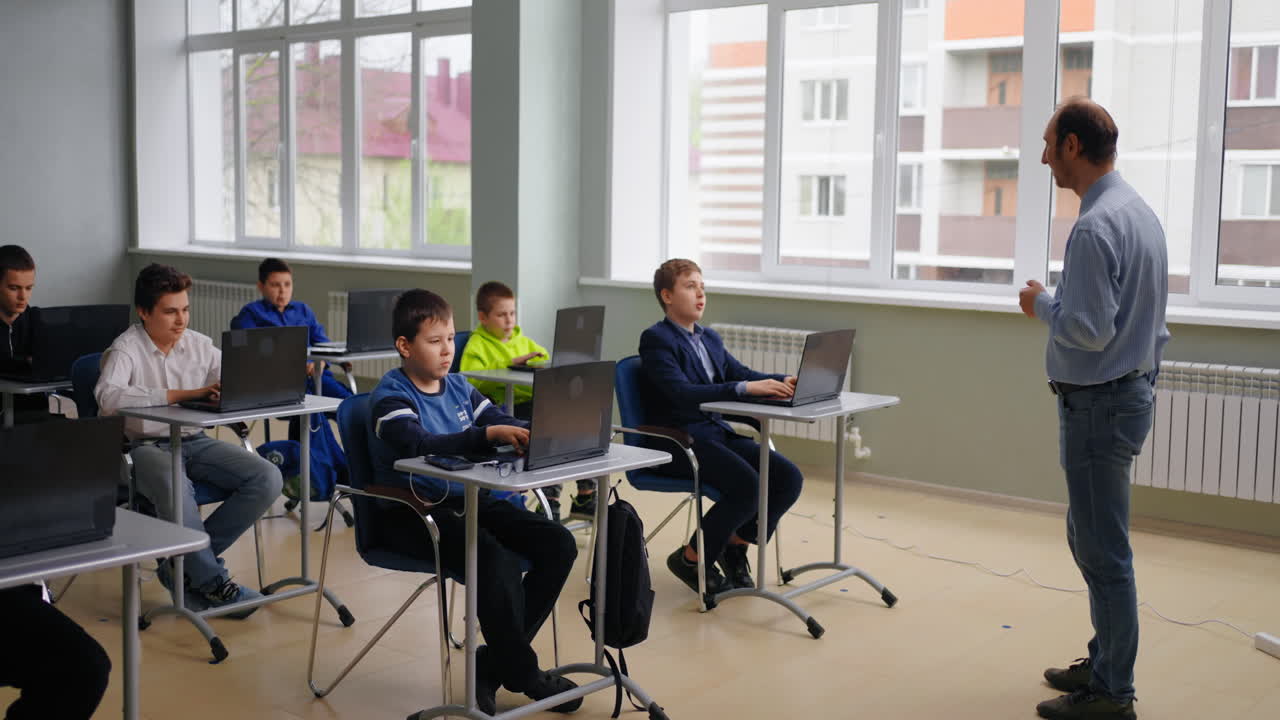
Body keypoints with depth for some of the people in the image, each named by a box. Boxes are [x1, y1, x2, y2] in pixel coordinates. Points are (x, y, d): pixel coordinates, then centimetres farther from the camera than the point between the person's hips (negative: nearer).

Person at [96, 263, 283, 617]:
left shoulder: (199, 344, 8)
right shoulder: (127, 349, -8)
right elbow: (108, 395, -28)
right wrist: (184, 394, -31)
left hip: (194, 442, 6)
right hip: (145, 446, -5)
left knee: (267, 478, -17)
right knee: (175, 486, -40)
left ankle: (188, 563, -8)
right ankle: (211, 581, -20)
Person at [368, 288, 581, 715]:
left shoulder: (458, 386, 12)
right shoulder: (391, 397, -10)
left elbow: (502, 422, 7)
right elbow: (420, 446, -29)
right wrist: (488, 434, -41)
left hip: (469, 501, 8)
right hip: (413, 515, -7)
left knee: (558, 544, -10)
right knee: (497, 560, -32)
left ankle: (491, 664, -1)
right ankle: (522, 673, -9)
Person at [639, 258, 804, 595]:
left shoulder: (710, 338, 19)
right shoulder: (656, 339, -8)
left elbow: (742, 373, 11)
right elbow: (681, 393, -22)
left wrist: (783, 382, -11)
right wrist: (745, 388, -31)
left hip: (717, 431, 8)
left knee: (789, 477, -11)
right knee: (747, 485, -28)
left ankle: (736, 544, 10)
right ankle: (691, 558, -5)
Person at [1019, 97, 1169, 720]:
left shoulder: (1096, 227, -22)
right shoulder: (1141, 212, 11)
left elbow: (1090, 329, -25)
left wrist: (1043, 305, -9)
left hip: (1098, 404, -10)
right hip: (1133, 386, 10)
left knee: (1103, 552, -1)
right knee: (1089, 537, 20)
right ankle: (1105, 661, 32)